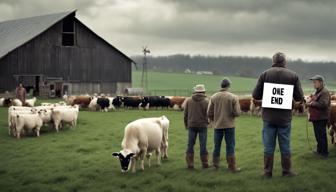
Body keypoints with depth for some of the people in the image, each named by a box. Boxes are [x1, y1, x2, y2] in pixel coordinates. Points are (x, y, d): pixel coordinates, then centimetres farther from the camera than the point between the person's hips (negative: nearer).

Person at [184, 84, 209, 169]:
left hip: (191, 125, 2)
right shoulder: (206, 101, -8)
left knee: (190, 145, 8)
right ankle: (204, 163, 11)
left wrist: (186, 124, 18)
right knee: (203, 145, 5)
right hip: (203, 125, -2)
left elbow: (185, 114, 6)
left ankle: (190, 163, 8)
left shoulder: (188, 100, 1)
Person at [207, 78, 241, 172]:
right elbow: (237, 112, -12)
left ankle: (215, 164, 21)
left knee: (217, 145, 13)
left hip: (217, 125, 2)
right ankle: (232, 166, 6)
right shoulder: (233, 97, -8)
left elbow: (209, 113, 1)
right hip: (229, 125, -2)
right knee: (230, 145, 4)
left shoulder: (213, 97, -2)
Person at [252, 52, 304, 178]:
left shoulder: (265, 74, -3)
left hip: (268, 117, 0)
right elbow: (299, 98, -4)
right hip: (285, 117, 0)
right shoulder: (293, 75, -2)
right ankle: (286, 171, 17)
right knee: (285, 146, 10)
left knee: (268, 146, 7)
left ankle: (267, 172, 12)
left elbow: (255, 96, -4)